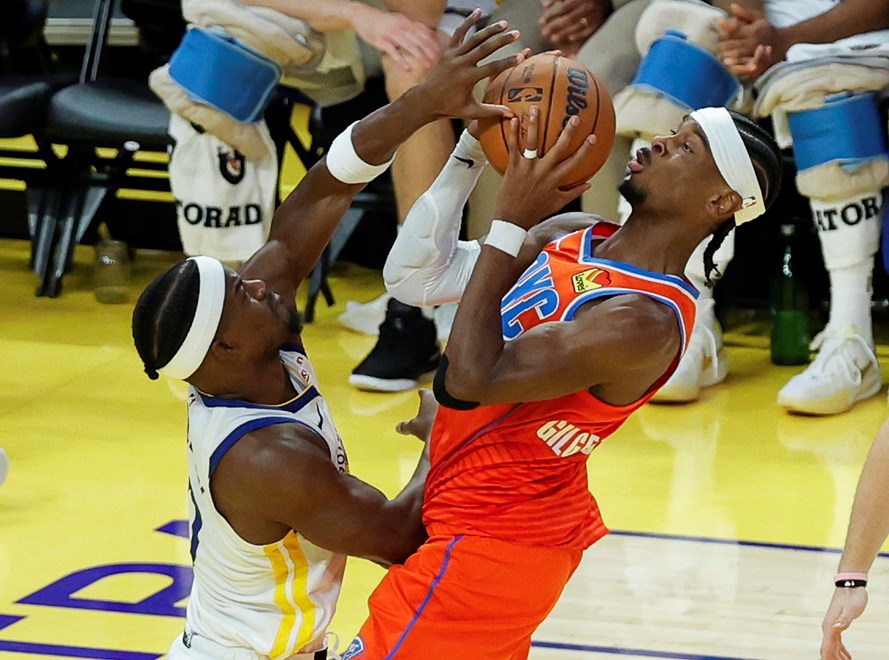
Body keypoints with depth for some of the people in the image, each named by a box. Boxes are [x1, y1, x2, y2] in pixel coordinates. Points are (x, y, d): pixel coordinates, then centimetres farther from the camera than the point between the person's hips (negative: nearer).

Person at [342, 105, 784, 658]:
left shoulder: (645, 322, -26)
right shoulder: (570, 236, 1)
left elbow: (473, 378, -29)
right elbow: (414, 276, 1)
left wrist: (509, 222, -26)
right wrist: (472, 152, -7)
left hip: (487, 543, -9)